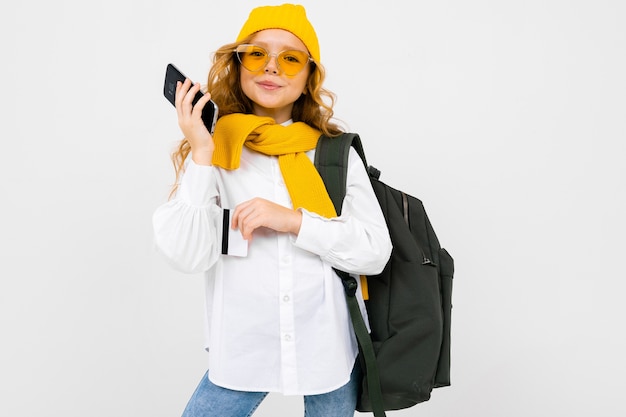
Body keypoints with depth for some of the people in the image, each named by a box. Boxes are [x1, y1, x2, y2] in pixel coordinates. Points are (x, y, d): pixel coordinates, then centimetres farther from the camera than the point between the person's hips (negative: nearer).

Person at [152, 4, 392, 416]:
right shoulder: (214, 150, -3)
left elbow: (376, 251, -6)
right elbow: (188, 256, -12)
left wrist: (293, 220, -17)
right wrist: (200, 156, -18)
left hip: (329, 349, 1)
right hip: (242, 350, 0)